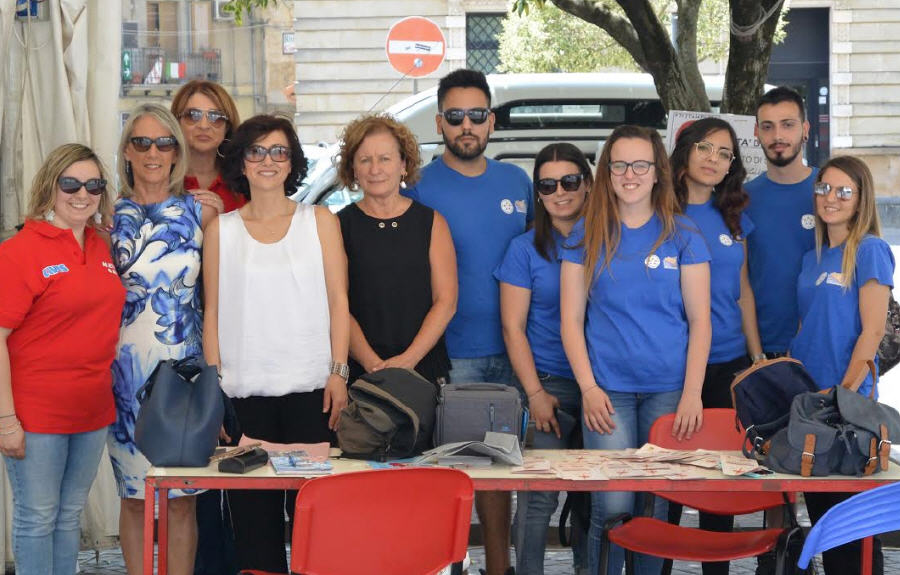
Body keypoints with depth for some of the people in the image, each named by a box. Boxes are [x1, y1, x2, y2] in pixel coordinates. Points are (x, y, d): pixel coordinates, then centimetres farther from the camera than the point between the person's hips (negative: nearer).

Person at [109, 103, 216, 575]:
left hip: (185, 364, 0)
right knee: (134, 494, 5)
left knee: (182, 495, 3)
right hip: (127, 371, 0)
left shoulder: (200, 213, 3)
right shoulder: (109, 215, 3)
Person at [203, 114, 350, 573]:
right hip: (245, 391, 1)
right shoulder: (222, 229, 10)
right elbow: (213, 311, 9)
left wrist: (338, 372, -4)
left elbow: (338, 301, 5)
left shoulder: (319, 220, 8)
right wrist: (213, 385, 2)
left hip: (310, 386, -1)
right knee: (253, 511, -1)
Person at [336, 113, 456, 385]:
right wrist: (372, 363, -16)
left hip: (426, 369, 1)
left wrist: (408, 359, -12)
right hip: (358, 373, -1)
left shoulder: (432, 222, 7)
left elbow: (446, 302, 1)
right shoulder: (341, 225, 4)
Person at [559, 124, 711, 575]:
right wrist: (588, 388, -6)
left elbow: (699, 320, 3)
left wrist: (691, 394, -6)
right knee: (612, 506, -10)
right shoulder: (586, 236, 6)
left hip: (669, 389, 1)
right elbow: (571, 319, 4)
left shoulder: (683, 237, 5)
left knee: (658, 506, 4)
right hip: (608, 390, -1)